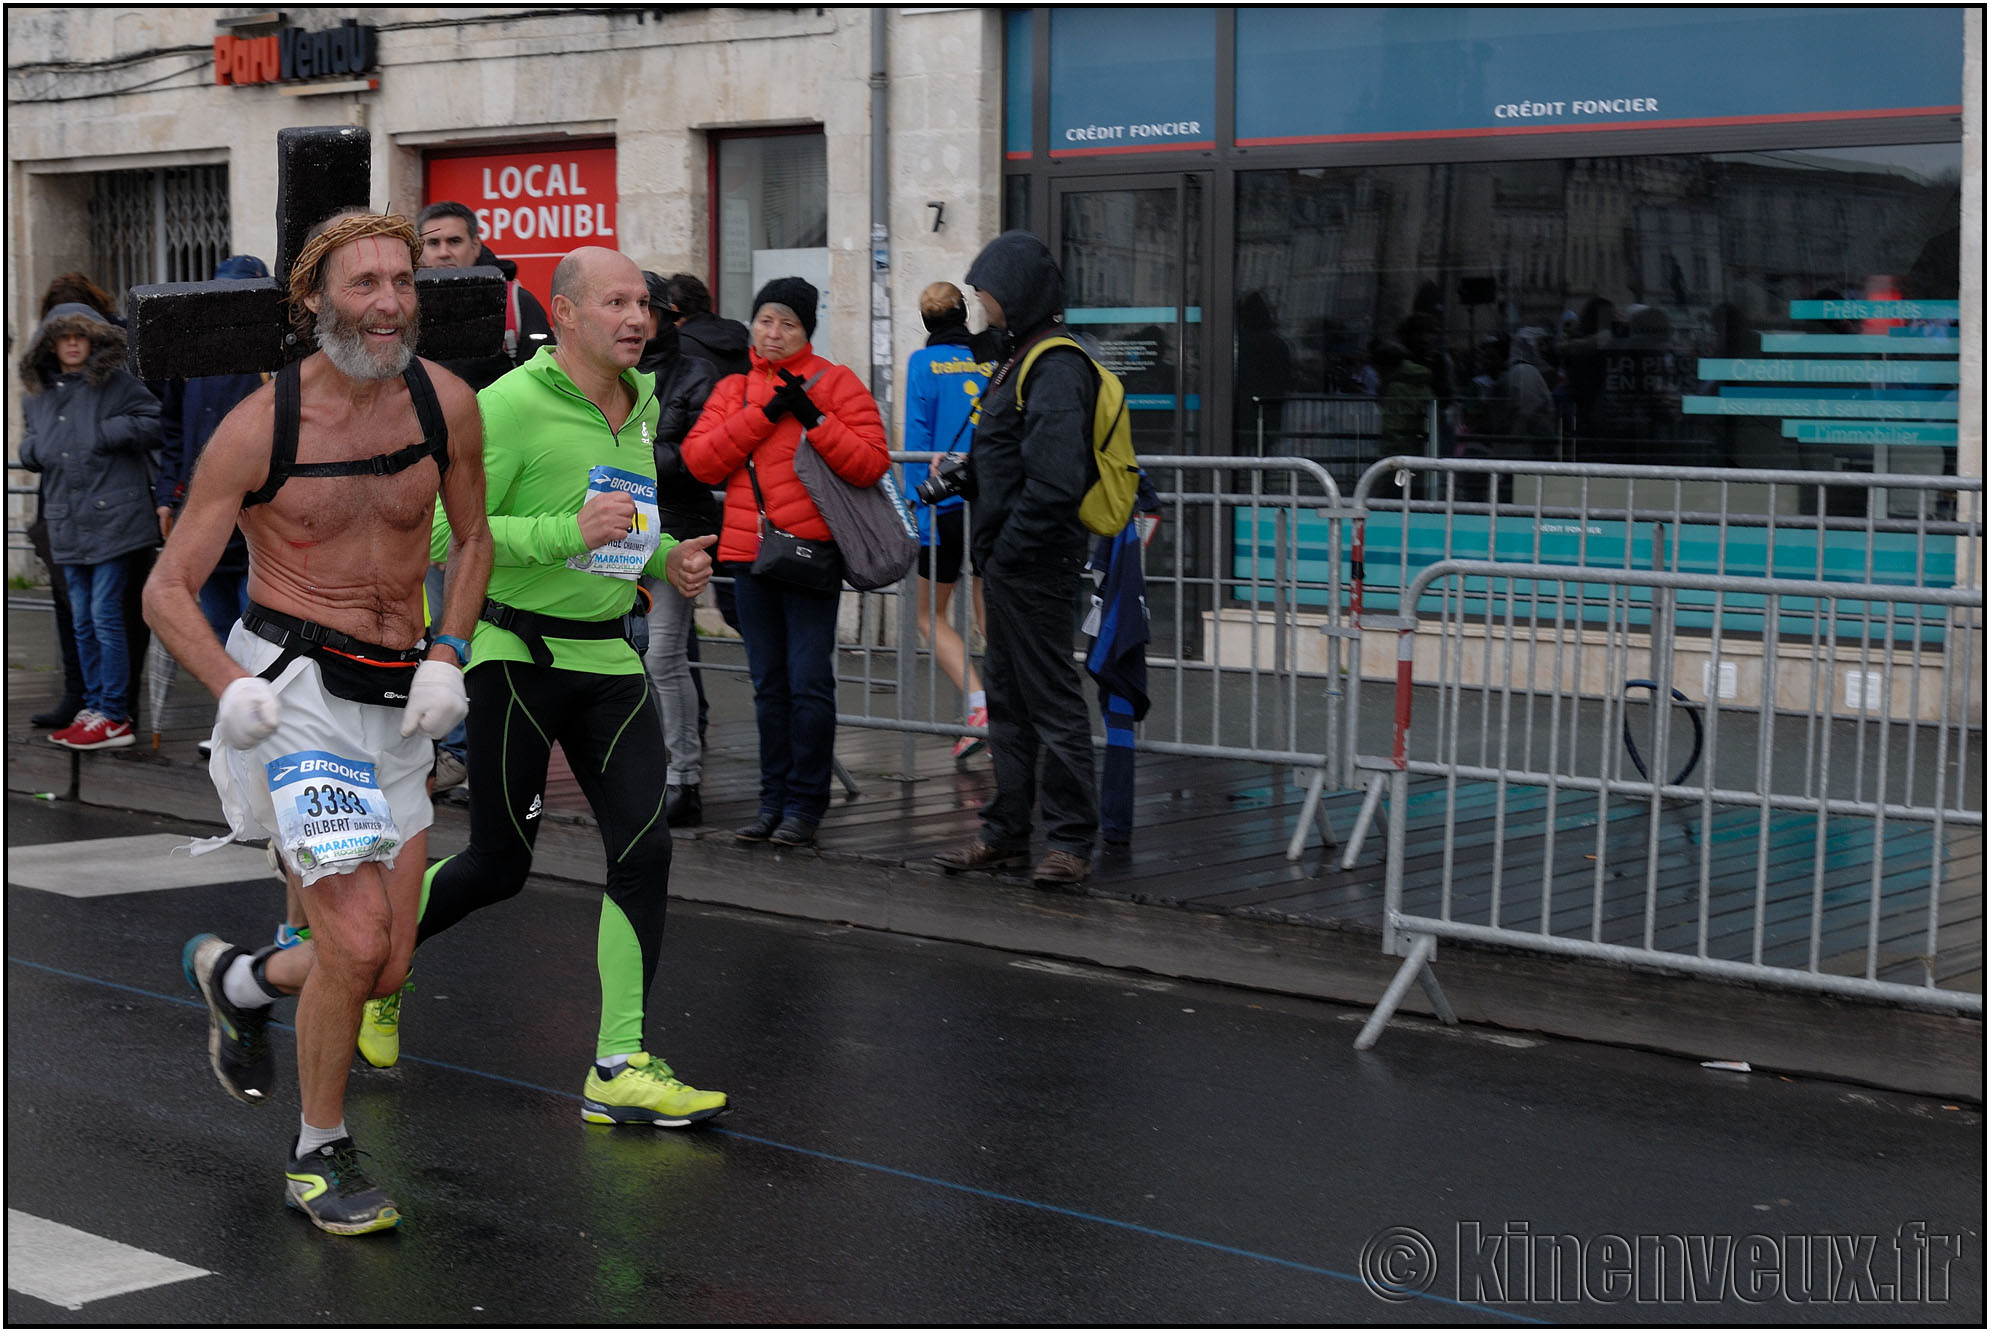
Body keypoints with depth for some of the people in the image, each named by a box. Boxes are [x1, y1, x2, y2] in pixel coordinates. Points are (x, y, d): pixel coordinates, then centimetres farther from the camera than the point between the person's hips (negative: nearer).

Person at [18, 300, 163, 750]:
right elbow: (30, 450, 26)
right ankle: (93, 709, 20)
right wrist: (34, 450, 4)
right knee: (83, 623, 12)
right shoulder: (37, 396, 14)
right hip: (67, 526, 7)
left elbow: (158, 422, -7)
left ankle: (115, 717, -3)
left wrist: (109, 431, -15)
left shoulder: (114, 385, -3)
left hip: (111, 519, -7)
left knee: (106, 617, -8)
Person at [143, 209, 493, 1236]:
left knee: (386, 968, 6)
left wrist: (446, 658, 3)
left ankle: (234, 979, 38)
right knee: (356, 943, -16)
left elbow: (471, 539, 17)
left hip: (396, 704, 5)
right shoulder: (259, 426, -10)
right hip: (294, 689, -5)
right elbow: (167, 589, -5)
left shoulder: (444, 402, 0)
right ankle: (319, 1157, 6)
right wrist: (229, 684, -22)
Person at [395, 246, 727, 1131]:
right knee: (498, 865, 3)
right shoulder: (512, 404, -14)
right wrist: (570, 532, -25)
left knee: (644, 849, -5)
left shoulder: (643, 404, 11)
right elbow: (445, 530, -19)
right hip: (518, 652, -6)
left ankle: (620, 1071, 0)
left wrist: (666, 557, 8)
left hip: (607, 657, 7)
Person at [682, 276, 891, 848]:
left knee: (809, 683, -5)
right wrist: (763, 414, -8)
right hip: (750, 555, 5)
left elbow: (871, 463, -9)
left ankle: (806, 804, 4)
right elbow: (699, 458, -1)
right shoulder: (734, 389, 13)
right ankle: (774, 800, 20)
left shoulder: (836, 383, 0)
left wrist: (814, 419, -16)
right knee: (769, 685, 12)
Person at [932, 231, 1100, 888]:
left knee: (1051, 697, -3)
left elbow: (1054, 481, -26)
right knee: (1007, 698, 15)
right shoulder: (1022, 360, 15)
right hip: (1010, 563, 11)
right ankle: (1007, 833, 23)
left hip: (1037, 563, -11)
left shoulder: (1056, 369, -18)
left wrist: (1008, 546, -20)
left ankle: (1072, 838, 4)